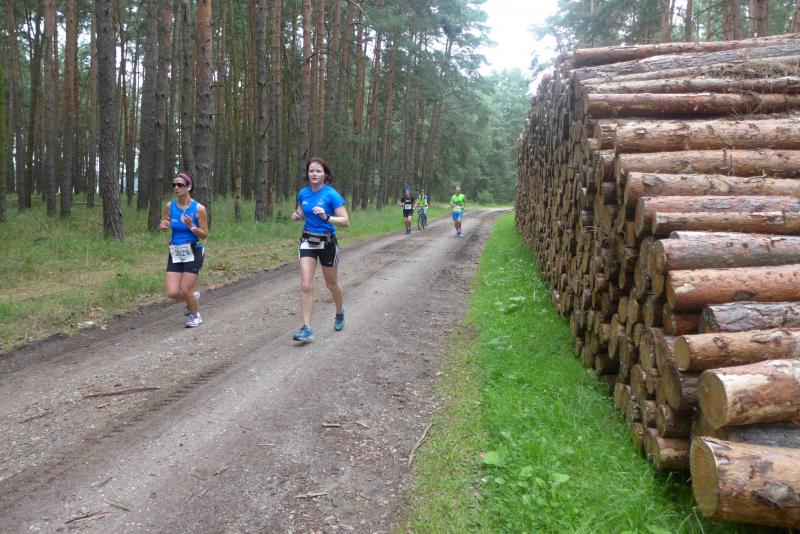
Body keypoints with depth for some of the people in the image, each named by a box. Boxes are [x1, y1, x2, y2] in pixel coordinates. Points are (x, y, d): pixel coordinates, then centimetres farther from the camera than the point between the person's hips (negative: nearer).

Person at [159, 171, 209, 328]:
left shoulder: (199, 208, -12)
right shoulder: (169, 206, -1)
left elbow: (204, 235, -7)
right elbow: (164, 227, 13)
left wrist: (191, 226, -24)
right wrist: (163, 226, -11)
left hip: (193, 253, -4)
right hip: (175, 253, 4)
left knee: (185, 291, -3)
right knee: (172, 293, -4)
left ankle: (195, 316, 27)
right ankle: (194, 296, 30)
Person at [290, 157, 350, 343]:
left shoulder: (332, 194, -15)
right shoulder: (303, 193, 0)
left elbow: (345, 221, -18)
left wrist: (326, 217, -34)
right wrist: (297, 216, -5)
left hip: (327, 242, -3)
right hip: (307, 241, 3)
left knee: (331, 283, 15)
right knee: (305, 285, -10)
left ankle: (340, 313, 43)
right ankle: (307, 328, -8)